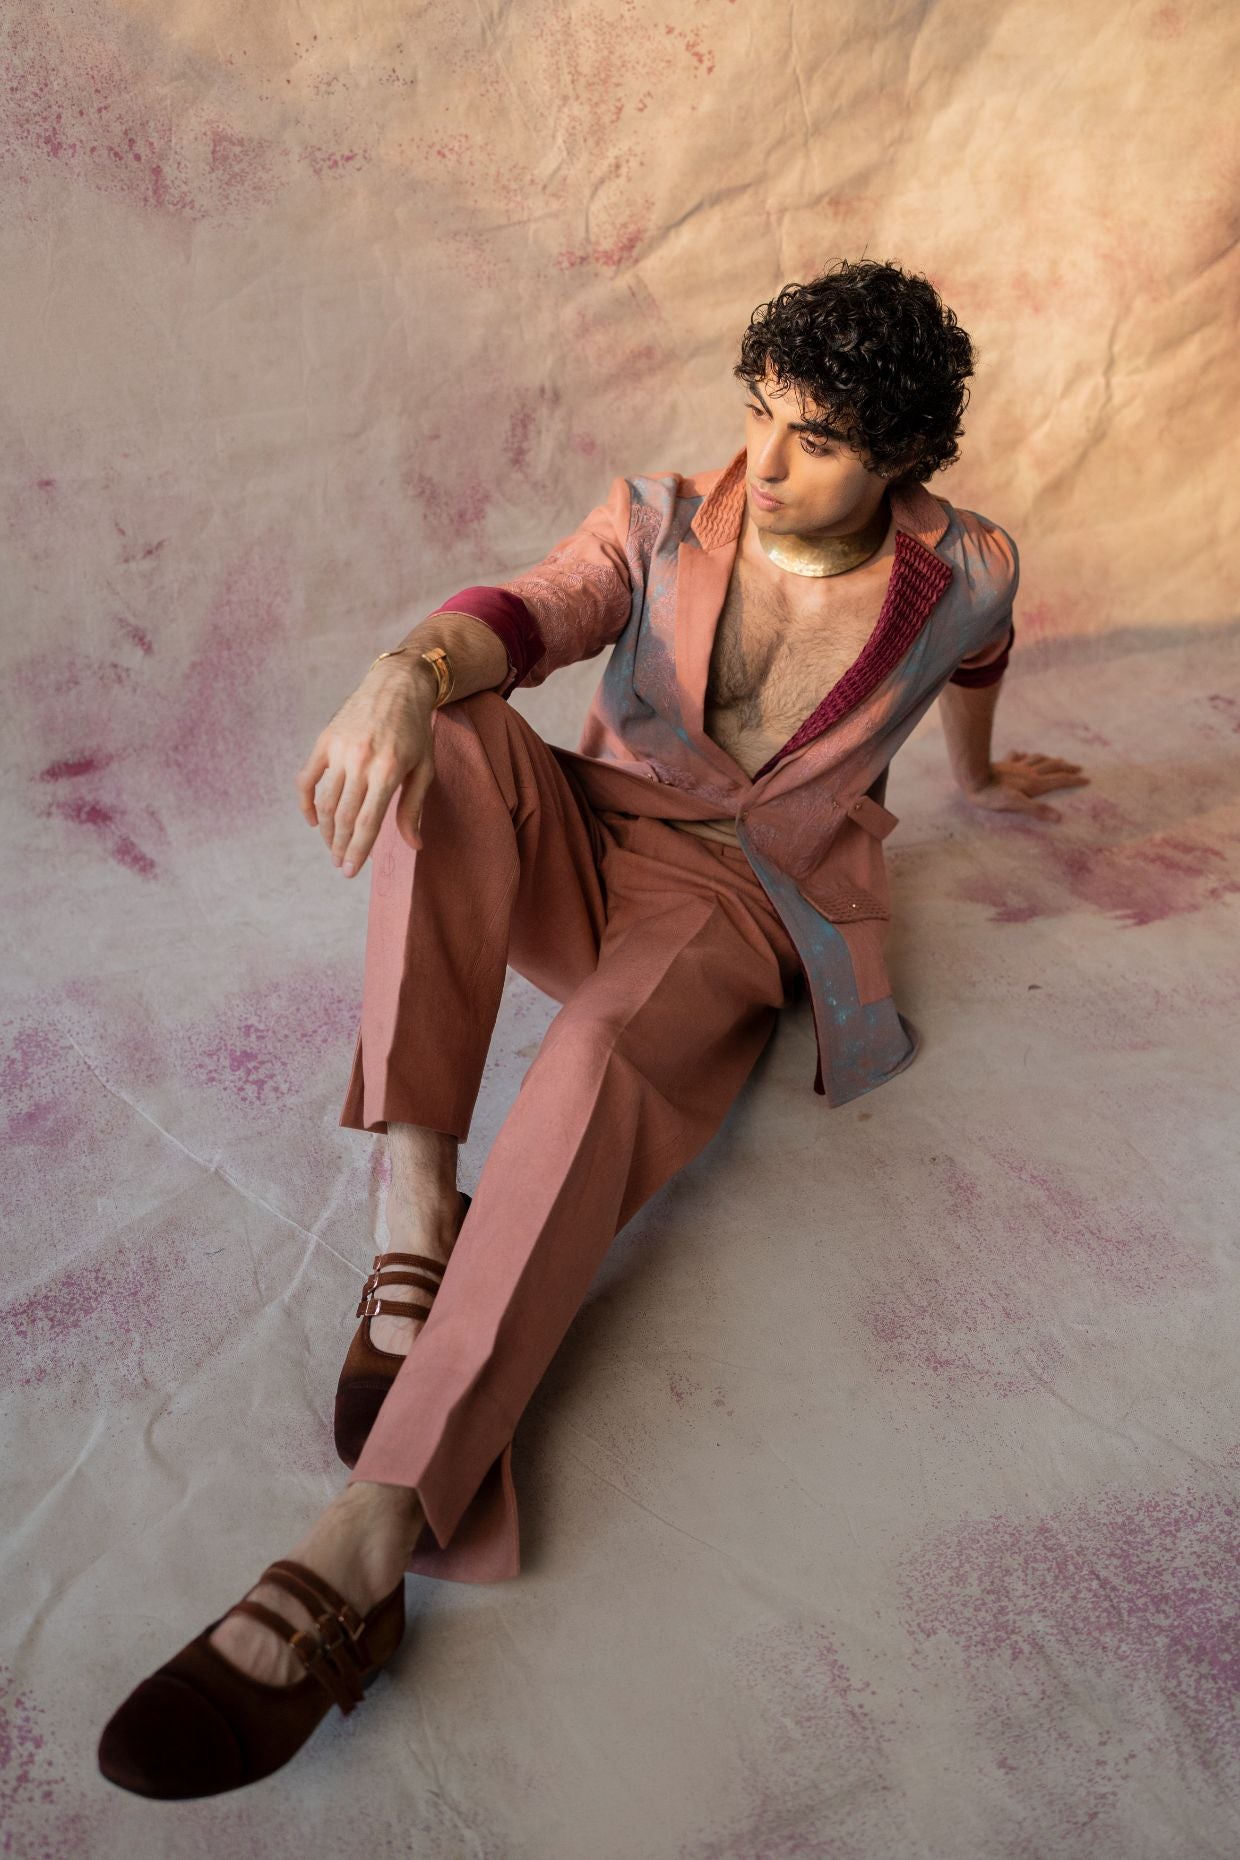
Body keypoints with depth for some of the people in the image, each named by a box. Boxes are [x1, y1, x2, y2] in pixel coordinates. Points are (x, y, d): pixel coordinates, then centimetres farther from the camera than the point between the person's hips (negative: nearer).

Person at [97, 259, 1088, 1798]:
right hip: (583, 851, 3)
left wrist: (981, 782, 44)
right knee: (451, 739, -31)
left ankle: (368, 1545, -47)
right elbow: (534, 614, -20)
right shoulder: (663, 521, 0)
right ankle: (414, 1215, -38)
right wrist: (409, 669, -44)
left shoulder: (960, 573, 0)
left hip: (744, 907, -2)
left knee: (599, 1060, -38)